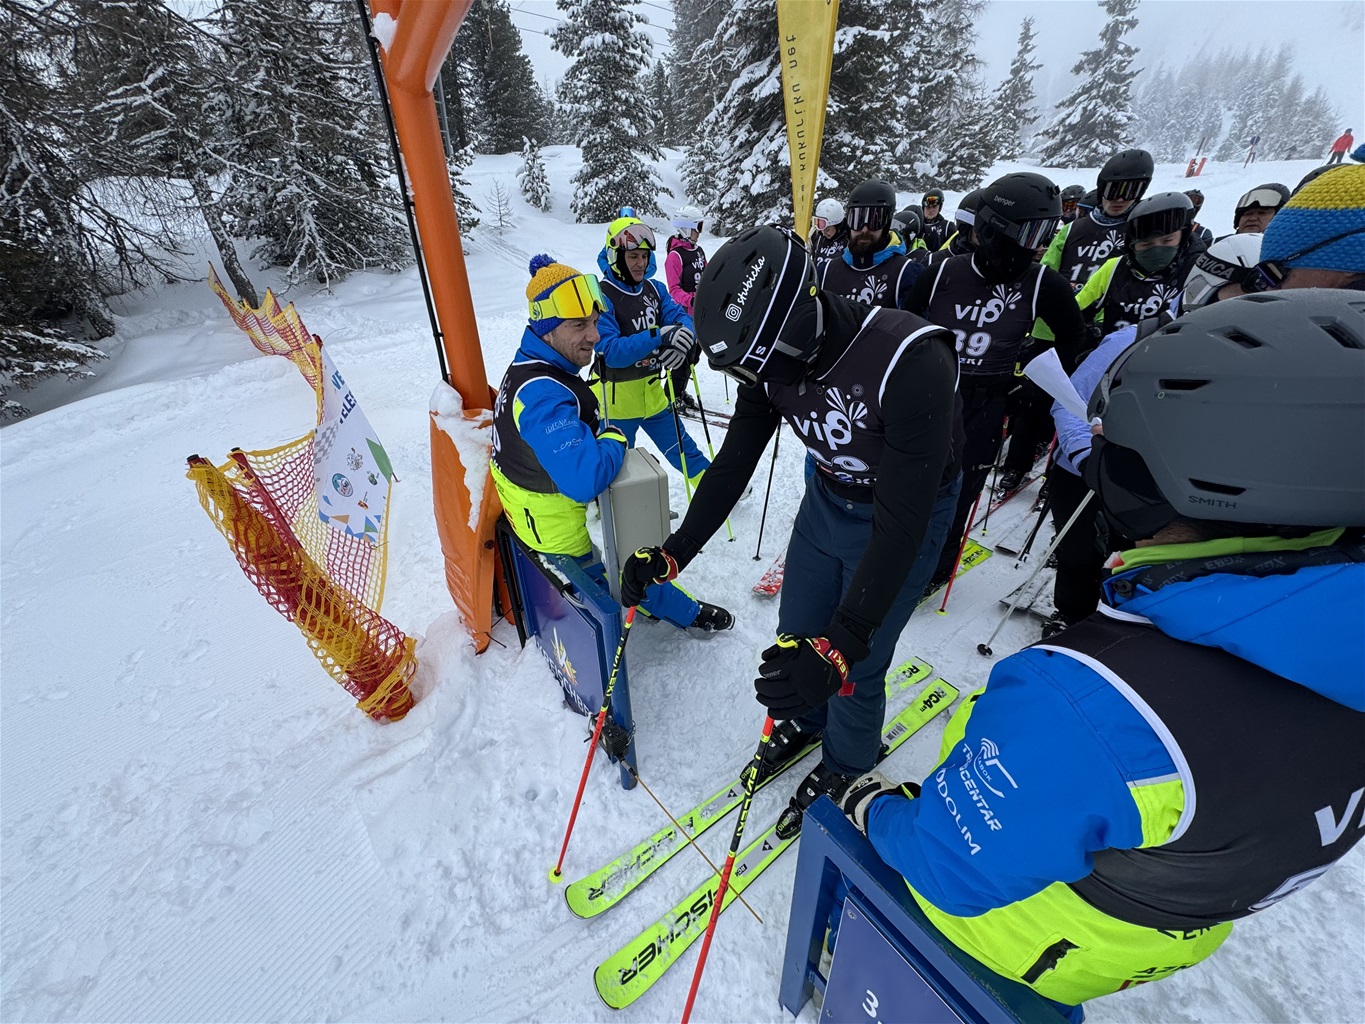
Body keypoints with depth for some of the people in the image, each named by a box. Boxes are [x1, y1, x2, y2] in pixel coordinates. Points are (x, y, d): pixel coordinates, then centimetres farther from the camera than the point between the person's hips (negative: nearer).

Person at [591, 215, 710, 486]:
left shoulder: (654, 288, 3)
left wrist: (683, 336, -32)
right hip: (616, 398, -5)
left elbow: (680, 317, -7)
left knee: (683, 449, 20)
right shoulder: (602, 296, -16)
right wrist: (658, 337, -38)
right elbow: (611, 351, -27)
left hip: (651, 391, 6)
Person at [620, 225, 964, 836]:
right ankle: (805, 721, 48)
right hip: (827, 496, 6)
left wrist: (841, 646, -43)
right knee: (796, 641, 16)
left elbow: (901, 520, -37)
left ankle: (845, 767, 35)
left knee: (854, 667, 2)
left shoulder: (910, 362, -37)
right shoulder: (772, 359, -17)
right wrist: (672, 555, -12)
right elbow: (734, 463, -8)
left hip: (905, 515, -5)